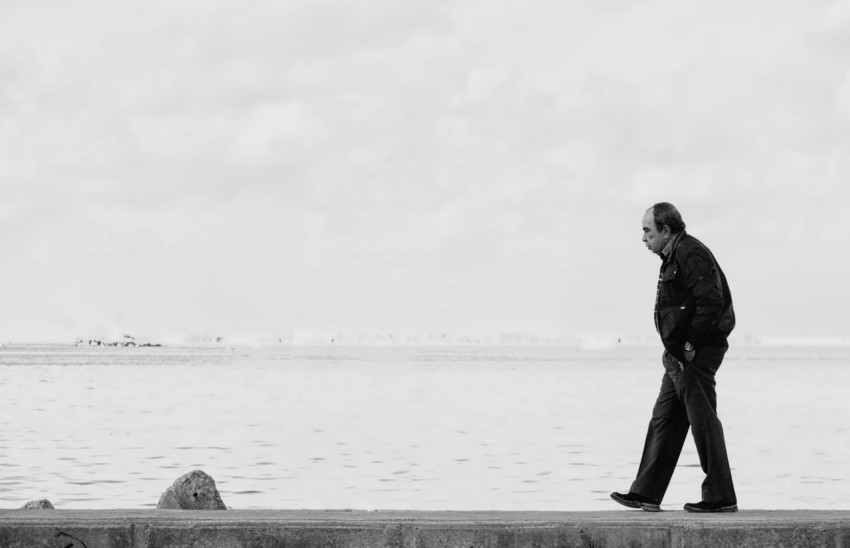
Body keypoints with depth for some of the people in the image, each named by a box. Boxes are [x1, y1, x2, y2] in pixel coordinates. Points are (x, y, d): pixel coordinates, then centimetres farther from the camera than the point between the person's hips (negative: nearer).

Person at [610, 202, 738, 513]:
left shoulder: (691, 254, -14)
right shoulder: (674, 256, 18)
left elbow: (711, 302, -23)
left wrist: (691, 345, -20)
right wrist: (675, 348, 14)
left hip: (695, 355, -11)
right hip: (680, 354, 11)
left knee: (703, 421, -5)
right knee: (664, 420, 10)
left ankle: (720, 497, 1)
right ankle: (646, 493, 13)